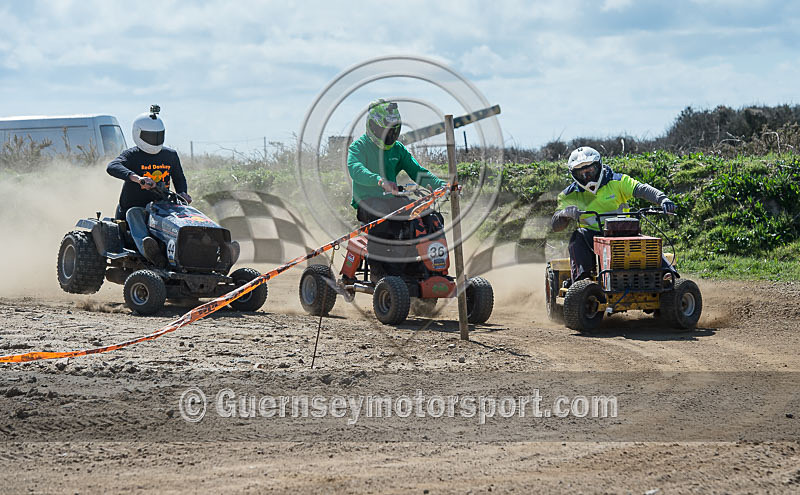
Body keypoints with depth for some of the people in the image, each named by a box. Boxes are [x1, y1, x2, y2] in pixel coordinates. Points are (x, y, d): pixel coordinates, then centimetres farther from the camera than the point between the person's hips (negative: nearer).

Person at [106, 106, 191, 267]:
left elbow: (179, 178, 29)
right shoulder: (132, 155, -5)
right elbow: (112, 167, -26)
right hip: (134, 206, -5)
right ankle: (147, 249, -68)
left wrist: (182, 193, 4)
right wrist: (137, 178, -43)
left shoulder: (171, 155, 12)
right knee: (134, 213, -39)